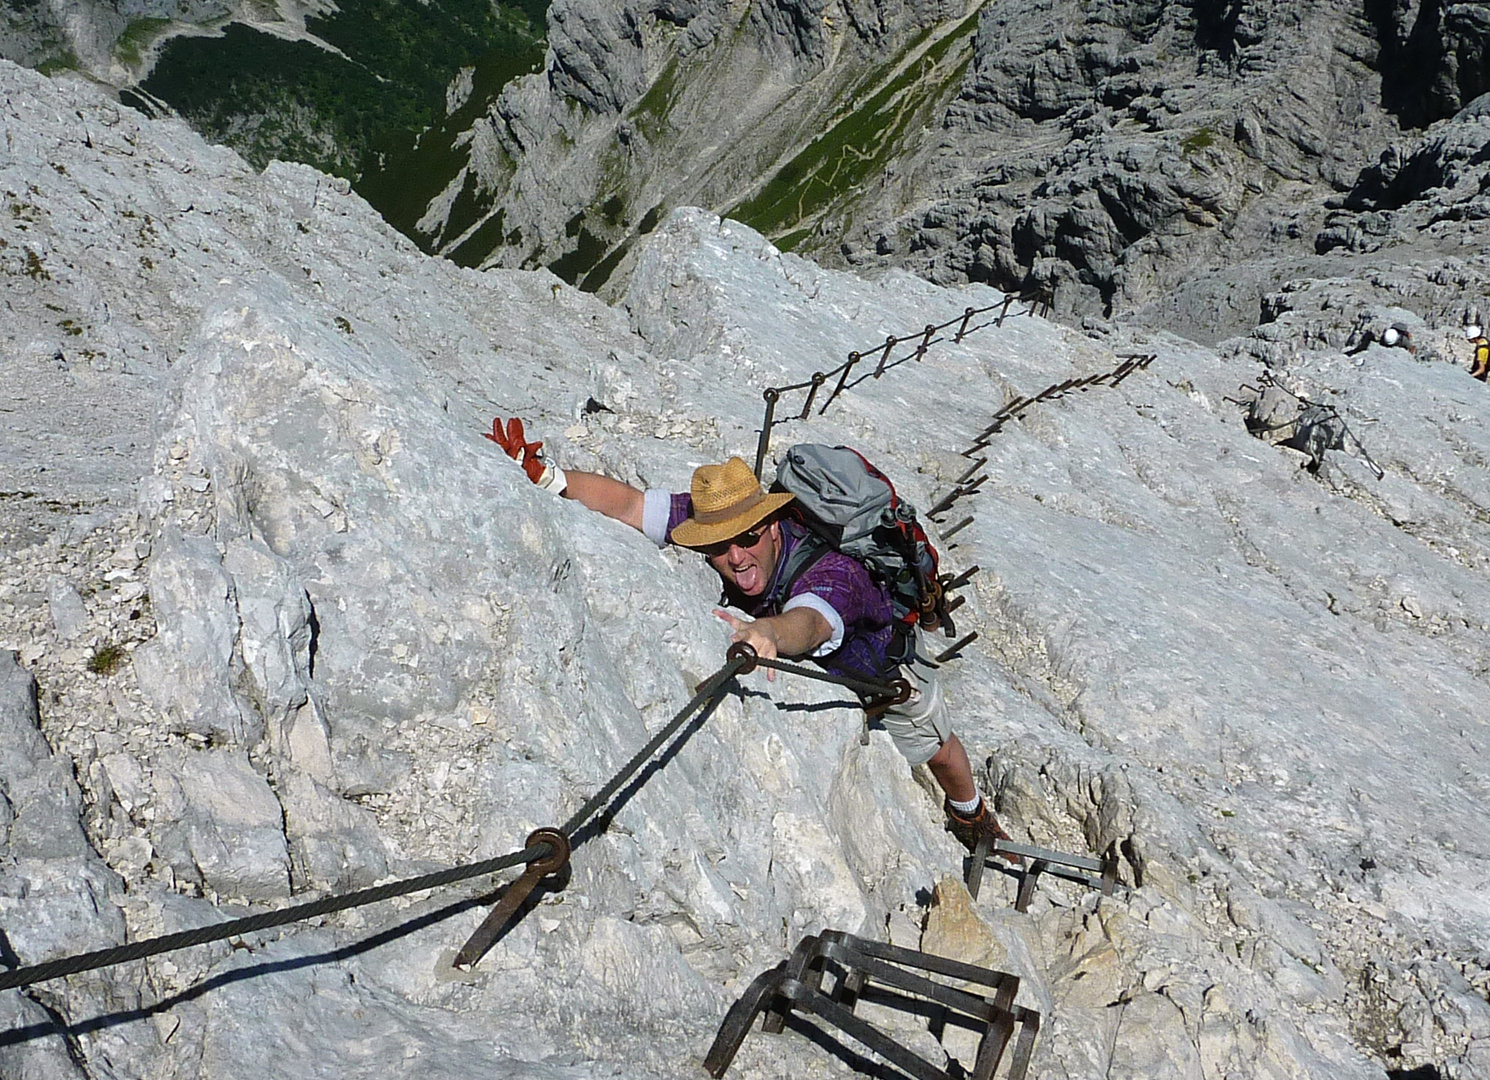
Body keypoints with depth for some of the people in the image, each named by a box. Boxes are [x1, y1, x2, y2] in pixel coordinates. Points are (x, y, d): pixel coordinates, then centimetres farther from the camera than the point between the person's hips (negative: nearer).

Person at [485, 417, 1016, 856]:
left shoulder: (833, 572, -52)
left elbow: (805, 623, -73)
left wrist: (763, 633, -96)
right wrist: (546, 475, -48)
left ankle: (970, 814, 59)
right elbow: (626, 503, -34)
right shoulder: (713, 520, -36)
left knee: (934, 747, 25)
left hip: (883, 670, -2)